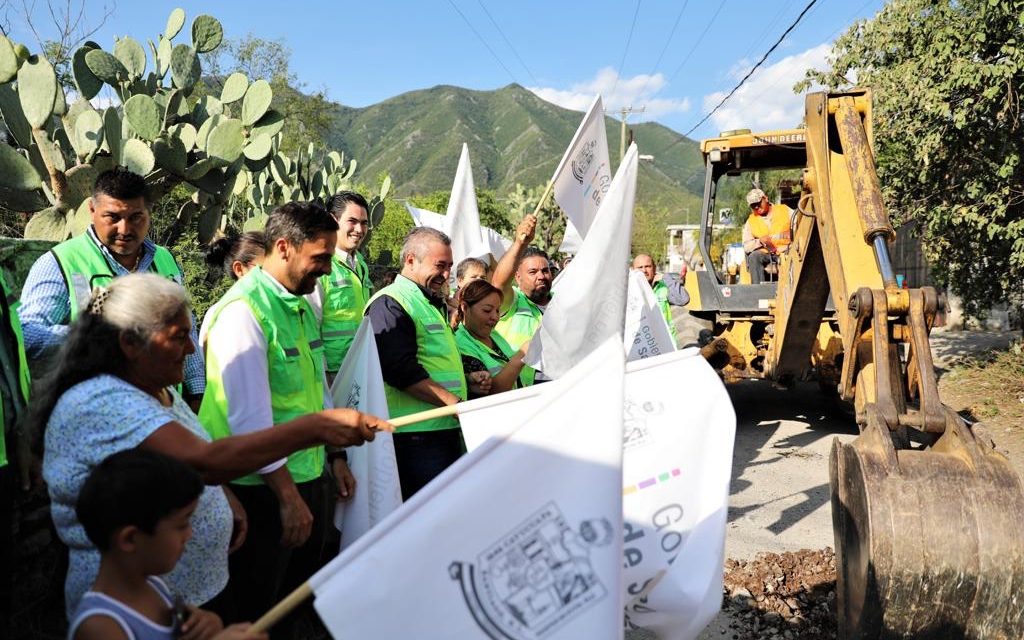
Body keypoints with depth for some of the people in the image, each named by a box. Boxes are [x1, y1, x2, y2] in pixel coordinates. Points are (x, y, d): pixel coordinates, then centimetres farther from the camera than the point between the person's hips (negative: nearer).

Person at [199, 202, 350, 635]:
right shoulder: (244, 310, -20)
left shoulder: (304, 305, 7)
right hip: (265, 487, -8)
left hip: (312, 476, 8)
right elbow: (250, 417, -23)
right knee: (259, 614, 11)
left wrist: (336, 457, 17)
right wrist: (288, 496, -20)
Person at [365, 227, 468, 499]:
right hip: (418, 434, -10)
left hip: (447, 429, 10)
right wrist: (457, 403, -22)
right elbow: (403, 372, -21)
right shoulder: (390, 303, -11)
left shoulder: (433, 304, 21)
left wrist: (466, 378, 15)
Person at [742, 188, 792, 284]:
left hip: (786, 251, -1)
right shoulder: (751, 221, 14)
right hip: (765, 254, 1)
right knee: (753, 257, -30)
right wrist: (760, 241, -12)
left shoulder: (785, 210, 11)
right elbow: (746, 246, 6)